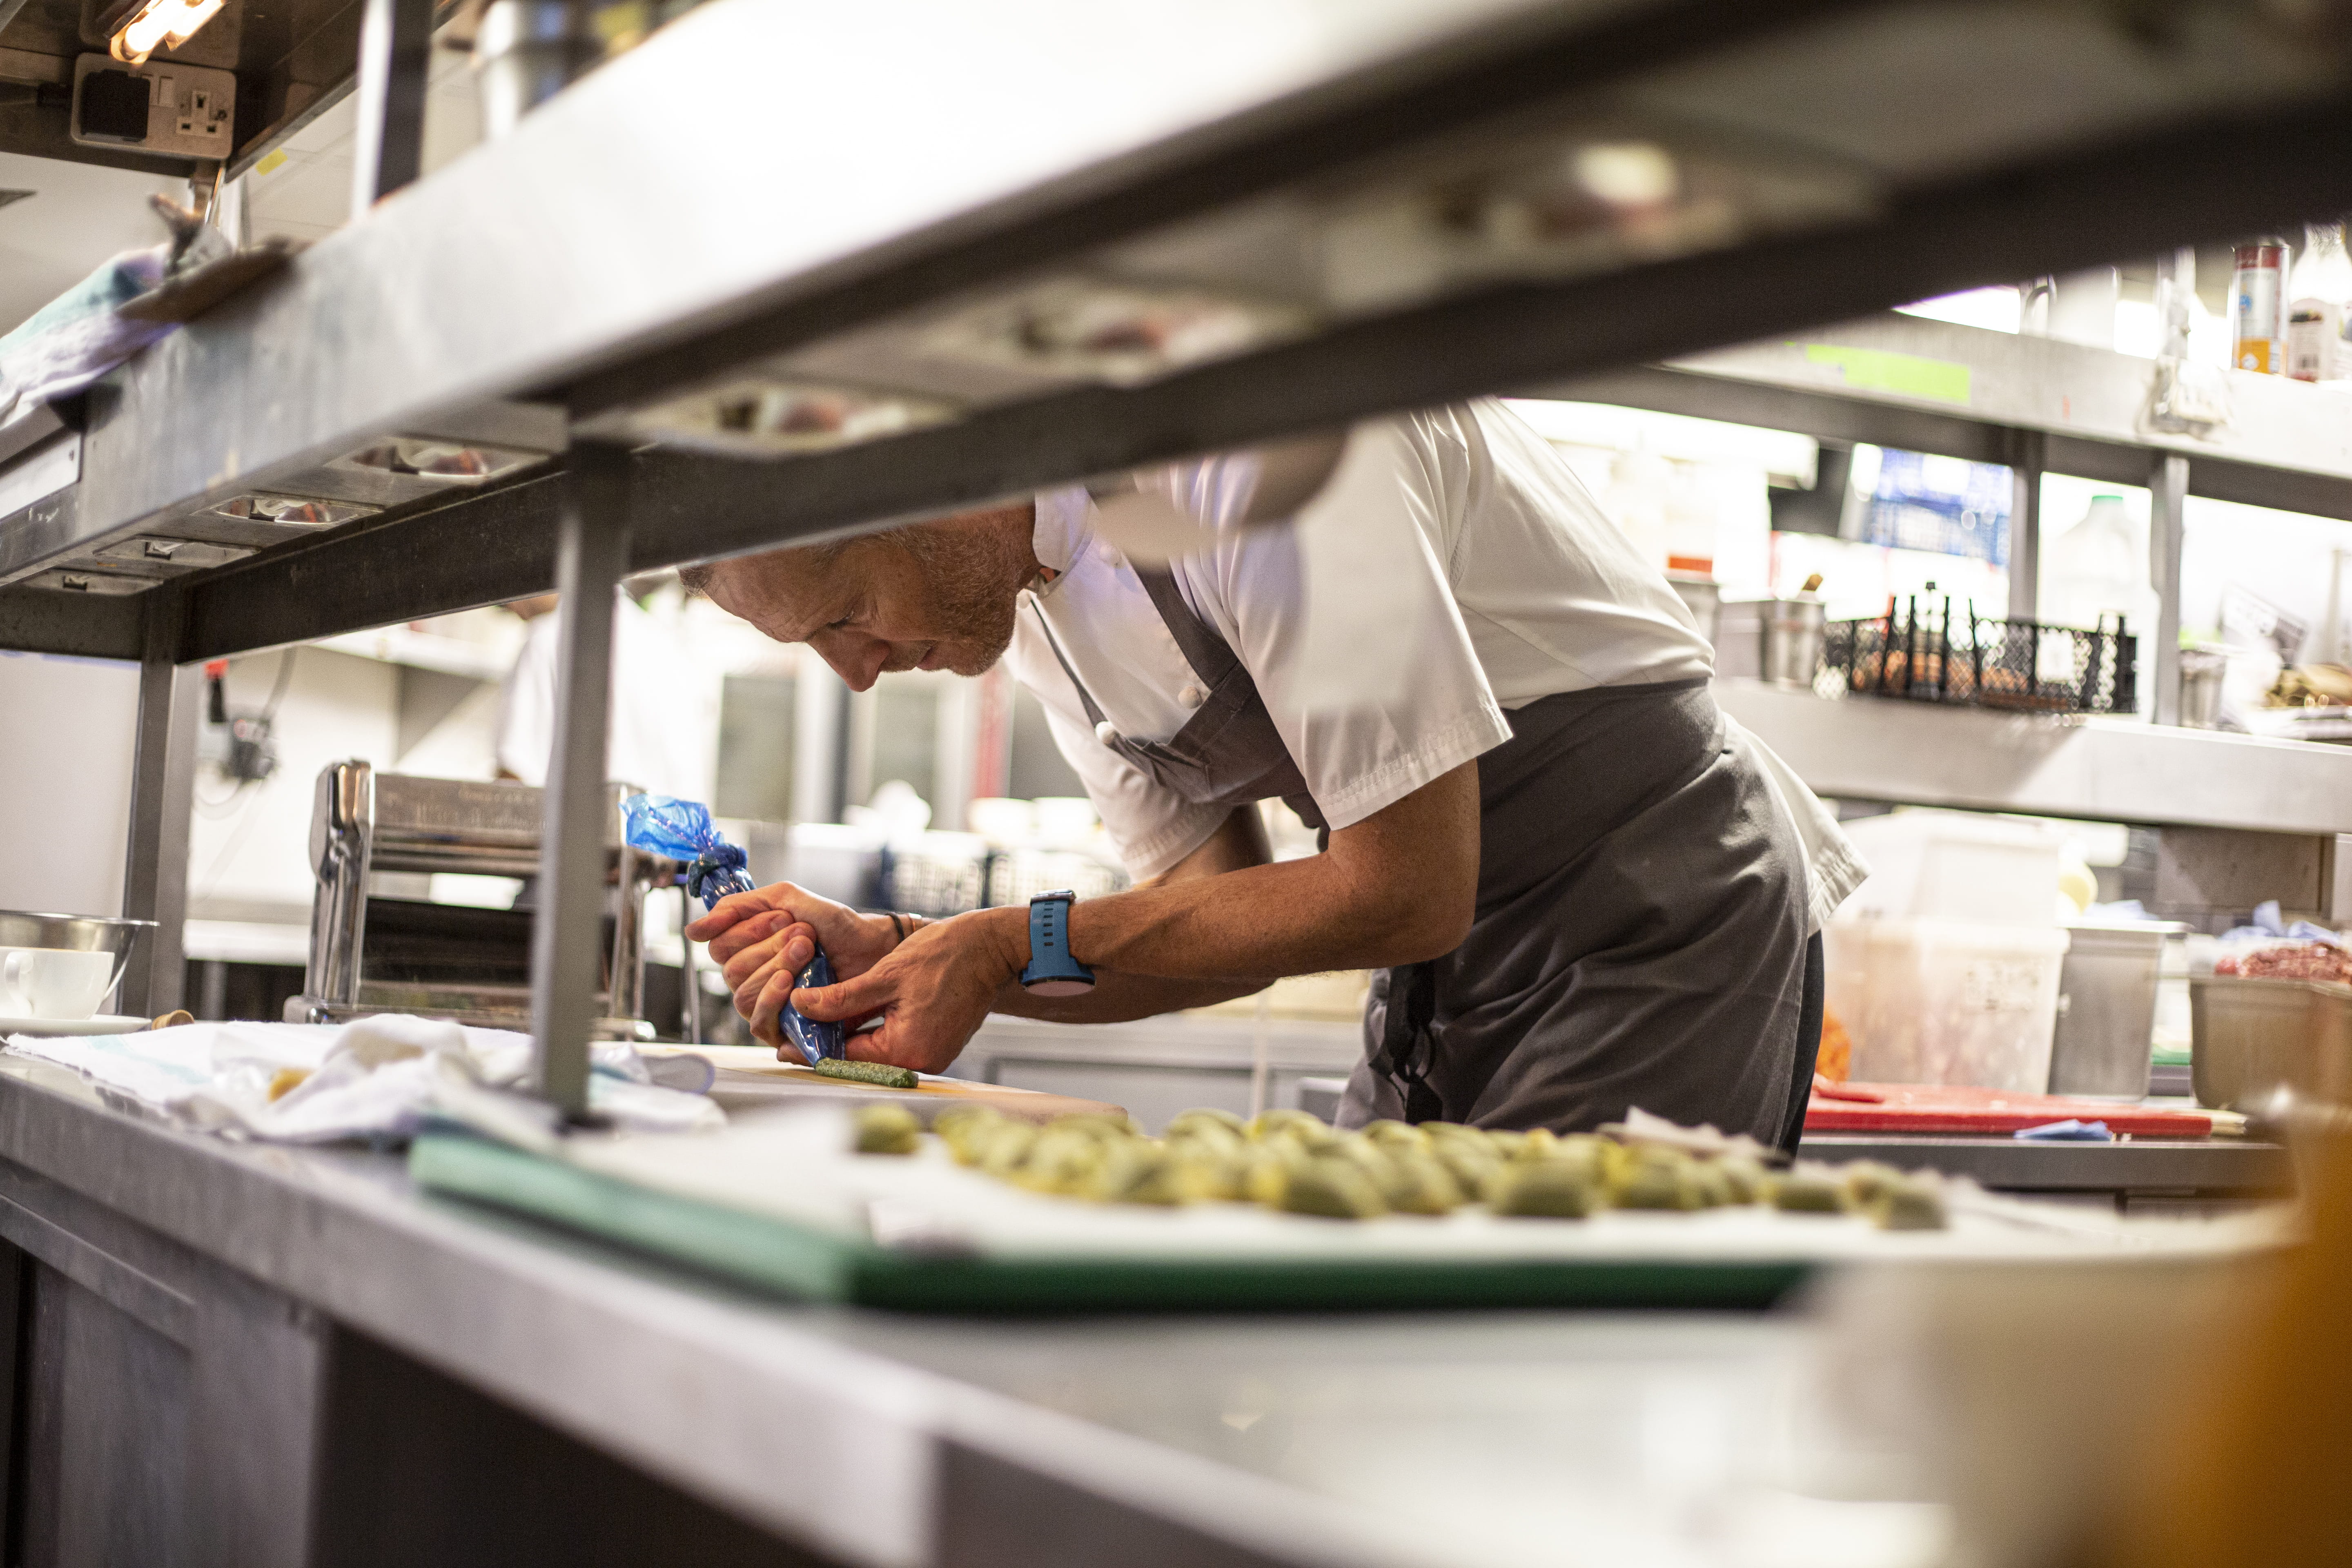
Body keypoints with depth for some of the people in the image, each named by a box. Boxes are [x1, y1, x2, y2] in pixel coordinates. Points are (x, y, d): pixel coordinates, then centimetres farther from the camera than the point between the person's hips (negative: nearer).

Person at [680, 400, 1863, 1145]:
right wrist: (897, 954, -8)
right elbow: (1222, 914, 5)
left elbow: (1407, 891, -26)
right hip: (1449, 970, 8)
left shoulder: (1245, 425, -26)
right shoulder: (1025, 595, 1)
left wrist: (1014, 947, -19)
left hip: (1656, 923, -8)